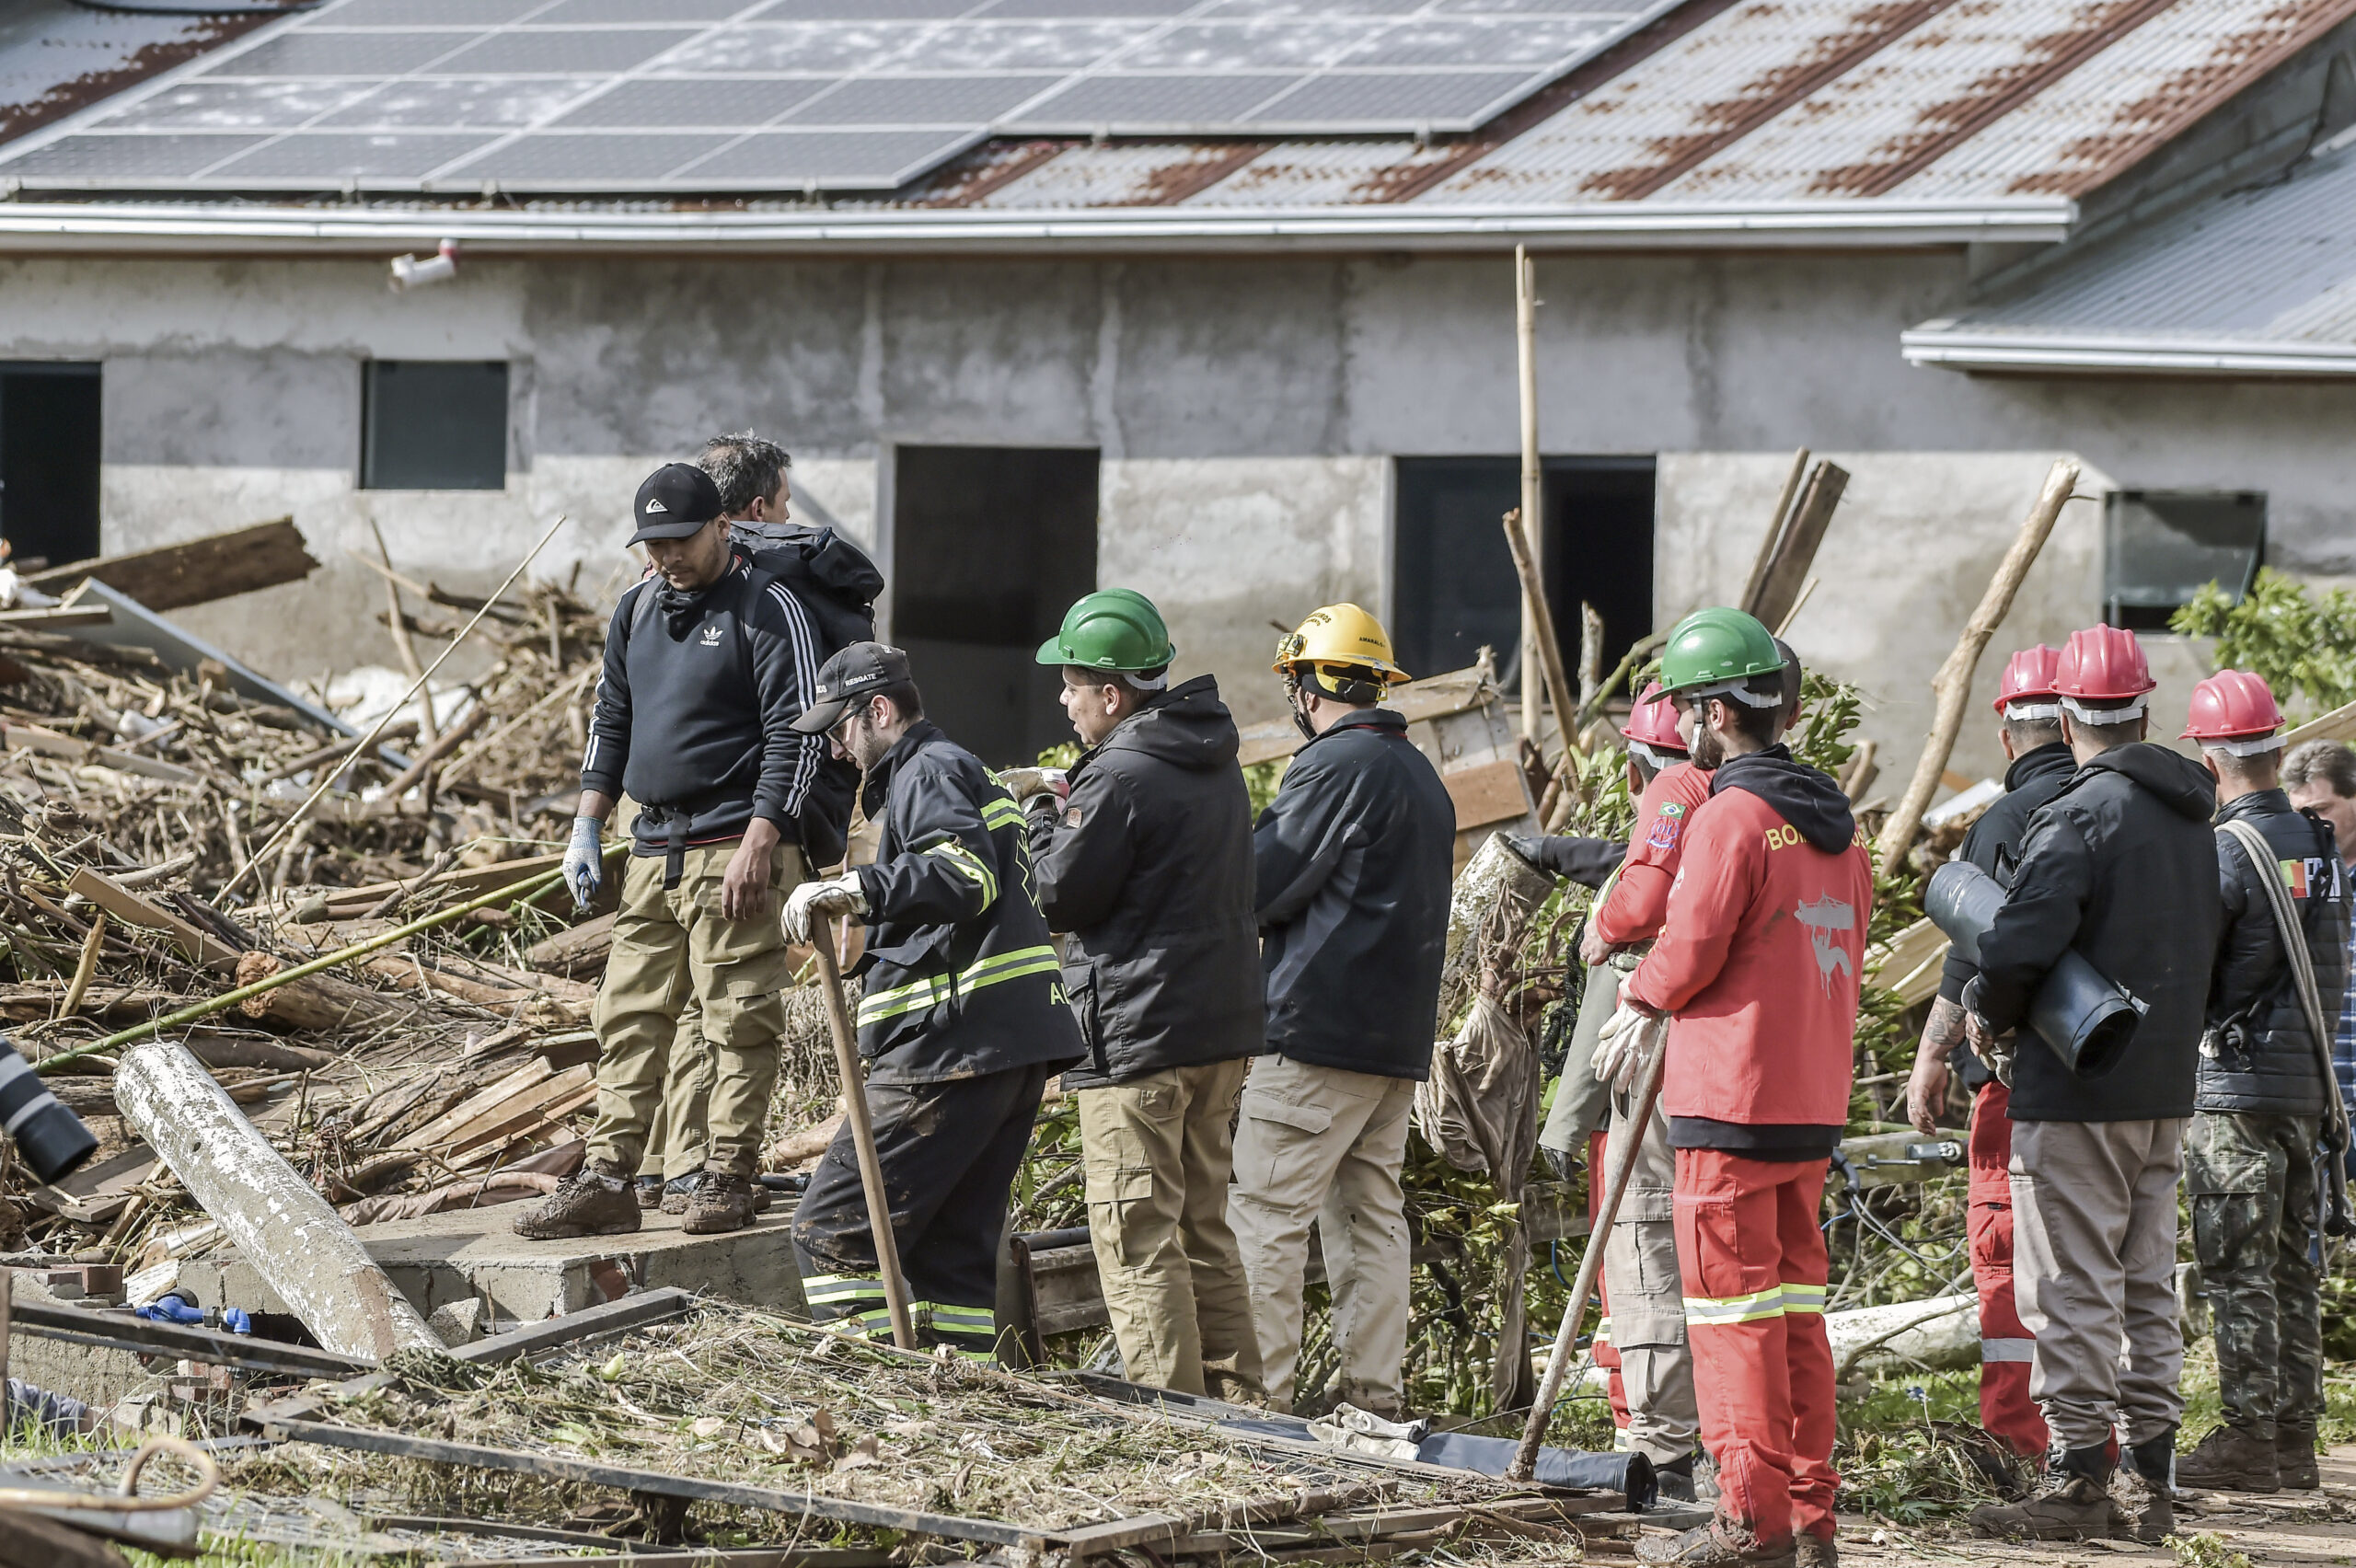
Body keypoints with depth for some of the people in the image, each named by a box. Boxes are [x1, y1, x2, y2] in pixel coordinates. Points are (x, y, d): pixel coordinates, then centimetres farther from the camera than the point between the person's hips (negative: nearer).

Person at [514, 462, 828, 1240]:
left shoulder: (767, 611, -6)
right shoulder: (637, 611, 15)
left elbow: (794, 736, -10)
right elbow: (611, 721, 23)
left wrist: (758, 843, -17)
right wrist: (586, 827, 15)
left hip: (735, 850, -7)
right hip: (653, 848, 7)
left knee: (738, 1022, -4)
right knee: (628, 1018, 5)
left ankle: (728, 1178, 0)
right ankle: (607, 1181, 5)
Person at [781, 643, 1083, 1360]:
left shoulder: (929, 773, -6)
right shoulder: (971, 774, 27)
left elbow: (967, 871, -25)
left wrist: (855, 890, -35)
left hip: (955, 1047, -11)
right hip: (1024, 1045, 11)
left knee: (832, 1232, -11)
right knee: (951, 1246, 13)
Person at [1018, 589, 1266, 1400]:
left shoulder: (1122, 776, -16)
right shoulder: (1215, 763, 13)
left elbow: (1063, 897, -11)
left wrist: (1046, 818, 7)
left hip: (1138, 1036, -9)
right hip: (1225, 1027, 9)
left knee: (1138, 1241, -5)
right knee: (1204, 1228, 15)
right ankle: (1237, 1406, 15)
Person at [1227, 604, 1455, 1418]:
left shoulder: (1334, 765, -11)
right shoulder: (1421, 775, 17)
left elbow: (1261, 883, -12)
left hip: (1319, 1024, -9)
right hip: (1400, 1036, 9)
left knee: (1266, 1212, -6)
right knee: (1371, 1212, 10)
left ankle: (1258, 1386, -10)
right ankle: (1374, 1394, 8)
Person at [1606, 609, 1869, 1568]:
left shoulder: (1730, 816, -13)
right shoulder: (1837, 824, 13)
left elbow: (1690, 948, -15)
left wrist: (1642, 1000, 8)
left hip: (1732, 1101, -8)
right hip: (1815, 1098, 8)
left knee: (1732, 1305, -4)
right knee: (1794, 1299, 12)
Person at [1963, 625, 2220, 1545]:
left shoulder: (2079, 817, -16)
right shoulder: (2193, 820, 10)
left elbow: (2021, 945, -25)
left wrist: (1985, 1013, -7)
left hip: (2076, 1094, -8)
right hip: (2167, 1090, 8)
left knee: (2071, 1293, -4)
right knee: (2148, 1289, 12)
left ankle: (2077, 1483, -4)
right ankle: (2148, 1485, 15)